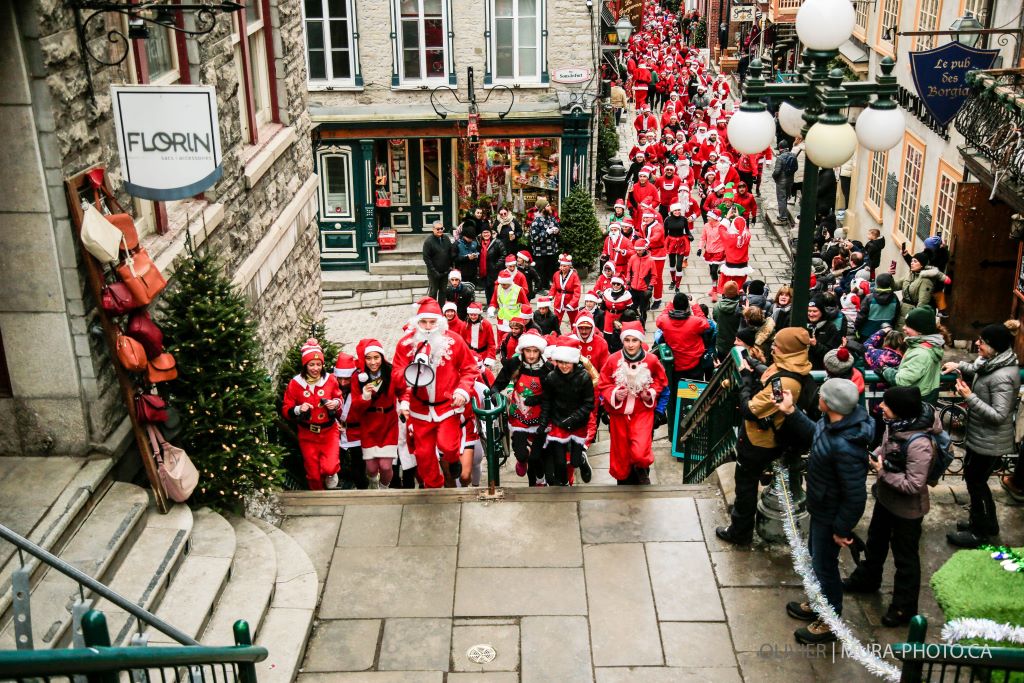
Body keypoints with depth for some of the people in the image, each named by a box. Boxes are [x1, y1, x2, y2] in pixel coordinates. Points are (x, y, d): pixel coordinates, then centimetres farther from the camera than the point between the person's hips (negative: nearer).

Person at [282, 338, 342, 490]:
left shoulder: (330, 380, -6)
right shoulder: (295, 383, -8)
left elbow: (339, 399, 9)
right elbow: (286, 410, -3)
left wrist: (336, 403, -13)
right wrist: (298, 409, -23)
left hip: (329, 432, -1)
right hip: (307, 434, 1)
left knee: (329, 467, -20)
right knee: (313, 474, 9)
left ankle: (331, 474, 17)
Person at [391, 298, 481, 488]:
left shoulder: (453, 340, -7)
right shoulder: (406, 343, -4)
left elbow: (469, 369, 2)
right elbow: (396, 373, -4)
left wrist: (463, 390, -13)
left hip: (448, 405, -2)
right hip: (420, 408, 2)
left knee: (447, 445, -17)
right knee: (424, 453, 9)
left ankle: (454, 466, 20)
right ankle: (433, 487, 32)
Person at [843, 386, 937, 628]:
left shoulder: (918, 444, -36)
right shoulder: (894, 425, -12)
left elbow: (914, 485, -31)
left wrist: (882, 472, -26)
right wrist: (873, 457, -9)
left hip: (907, 508, -8)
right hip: (885, 498, 8)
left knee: (905, 557, 13)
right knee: (875, 542, 29)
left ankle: (904, 607, 32)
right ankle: (866, 579, 54)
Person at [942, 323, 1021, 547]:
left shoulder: (1002, 377, -29)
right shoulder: (992, 363, 0)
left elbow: (999, 416, -30)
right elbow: (976, 370, 24)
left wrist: (969, 397, -31)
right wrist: (959, 366, 8)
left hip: (989, 443, -10)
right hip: (979, 436, 10)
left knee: (975, 481, 7)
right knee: (975, 479, 23)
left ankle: (980, 532, 25)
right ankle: (988, 524, 41)